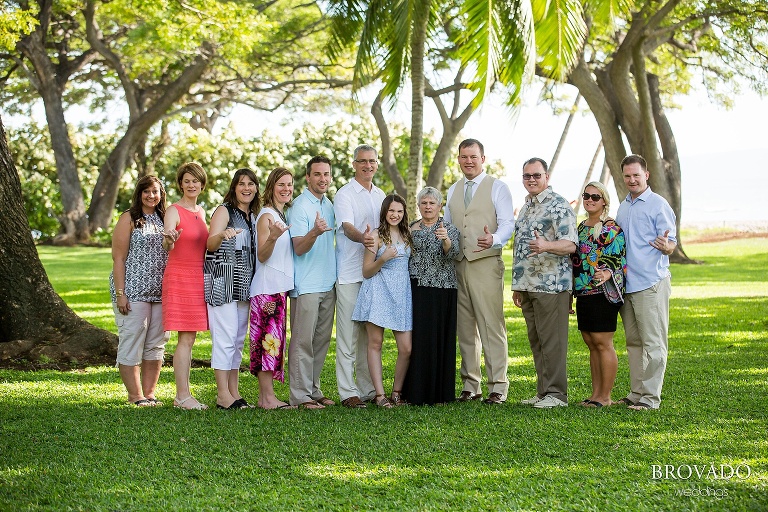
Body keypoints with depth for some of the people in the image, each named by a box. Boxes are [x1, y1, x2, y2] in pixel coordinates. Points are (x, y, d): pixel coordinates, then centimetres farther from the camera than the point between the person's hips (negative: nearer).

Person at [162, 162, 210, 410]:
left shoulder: (201, 211, 14)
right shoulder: (174, 211, -8)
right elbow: (167, 246, -24)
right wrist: (169, 240, -44)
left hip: (199, 278, 7)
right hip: (179, 277, -7)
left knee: (191, 338, 8)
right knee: (185, 338, -9)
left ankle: (184, 394, 13)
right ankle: (182, 396, -5)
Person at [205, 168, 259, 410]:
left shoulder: (253, 215, 16)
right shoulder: (224, 211, -5)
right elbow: (210, 244, -19)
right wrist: (222, 235, -38)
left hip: (243, 284, 8)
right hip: (222, 281, -8)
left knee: (239, 338, 9)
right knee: (225, 336, -10)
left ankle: (234, 392, 15)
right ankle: (223, 395, -7)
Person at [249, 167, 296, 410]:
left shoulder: (282, 215, 18)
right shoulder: (266, 215, -8)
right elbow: (262, 256, -14)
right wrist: (273, 237, -30)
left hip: (280, 286, 9)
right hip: (268, 287, -9)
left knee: (274, 340, 7)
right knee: (269, 339, -10)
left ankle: (266, 395, 9)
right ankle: (267, 397, -9)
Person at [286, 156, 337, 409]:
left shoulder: (329, 205, 14)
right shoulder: (300, 206, -9)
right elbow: (298, 248, -16)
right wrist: (315, 232, -34)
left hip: (328, 283, 8)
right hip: (306, 284, -8)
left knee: (322, 340, 10)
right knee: (303, 341, -5)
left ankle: (313, 390, 18)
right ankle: (300, 395, -2)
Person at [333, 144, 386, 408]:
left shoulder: (380, 195, 16)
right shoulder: (344, 194, -5)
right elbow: (347, 227, -19)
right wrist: (363, 238, -39)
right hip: (350, 274, -6)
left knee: (371, 334, 10)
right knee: (348, 335, -5)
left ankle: (368, 389, 17)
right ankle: (348, 392, -2)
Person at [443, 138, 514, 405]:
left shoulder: (497, 187, 2)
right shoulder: (452, 191, 19)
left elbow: (507, 223, -9)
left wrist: (493, 240, -29)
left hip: (486, 264, -5)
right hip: (458, 264, 6)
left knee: (492, 326, -8)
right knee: (465, 327, 8)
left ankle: (498, 387, -4)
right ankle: (470, 385, 15)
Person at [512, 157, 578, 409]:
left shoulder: (558, 204, -7)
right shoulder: (525, 207, 19)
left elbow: (570, 244, -16)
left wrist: (546, 246, -36)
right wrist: (517, 286, 20)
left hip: (551, 285, -8)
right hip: (527, 285, 8)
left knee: (552, 341, -6)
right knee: (536, 341, 11)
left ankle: (556, 393, 0)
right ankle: (543, 391, 18)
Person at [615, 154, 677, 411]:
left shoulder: (658, 204, -5)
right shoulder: (623, 207, 17)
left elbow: (671, 245, -9)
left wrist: (665, 245, -31)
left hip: (651, 283, -7)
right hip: (626, 282, 7)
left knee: (653, 342, -4)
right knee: (633, 341, 12)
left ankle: (651, 397, -1)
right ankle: (636, 392, 18)